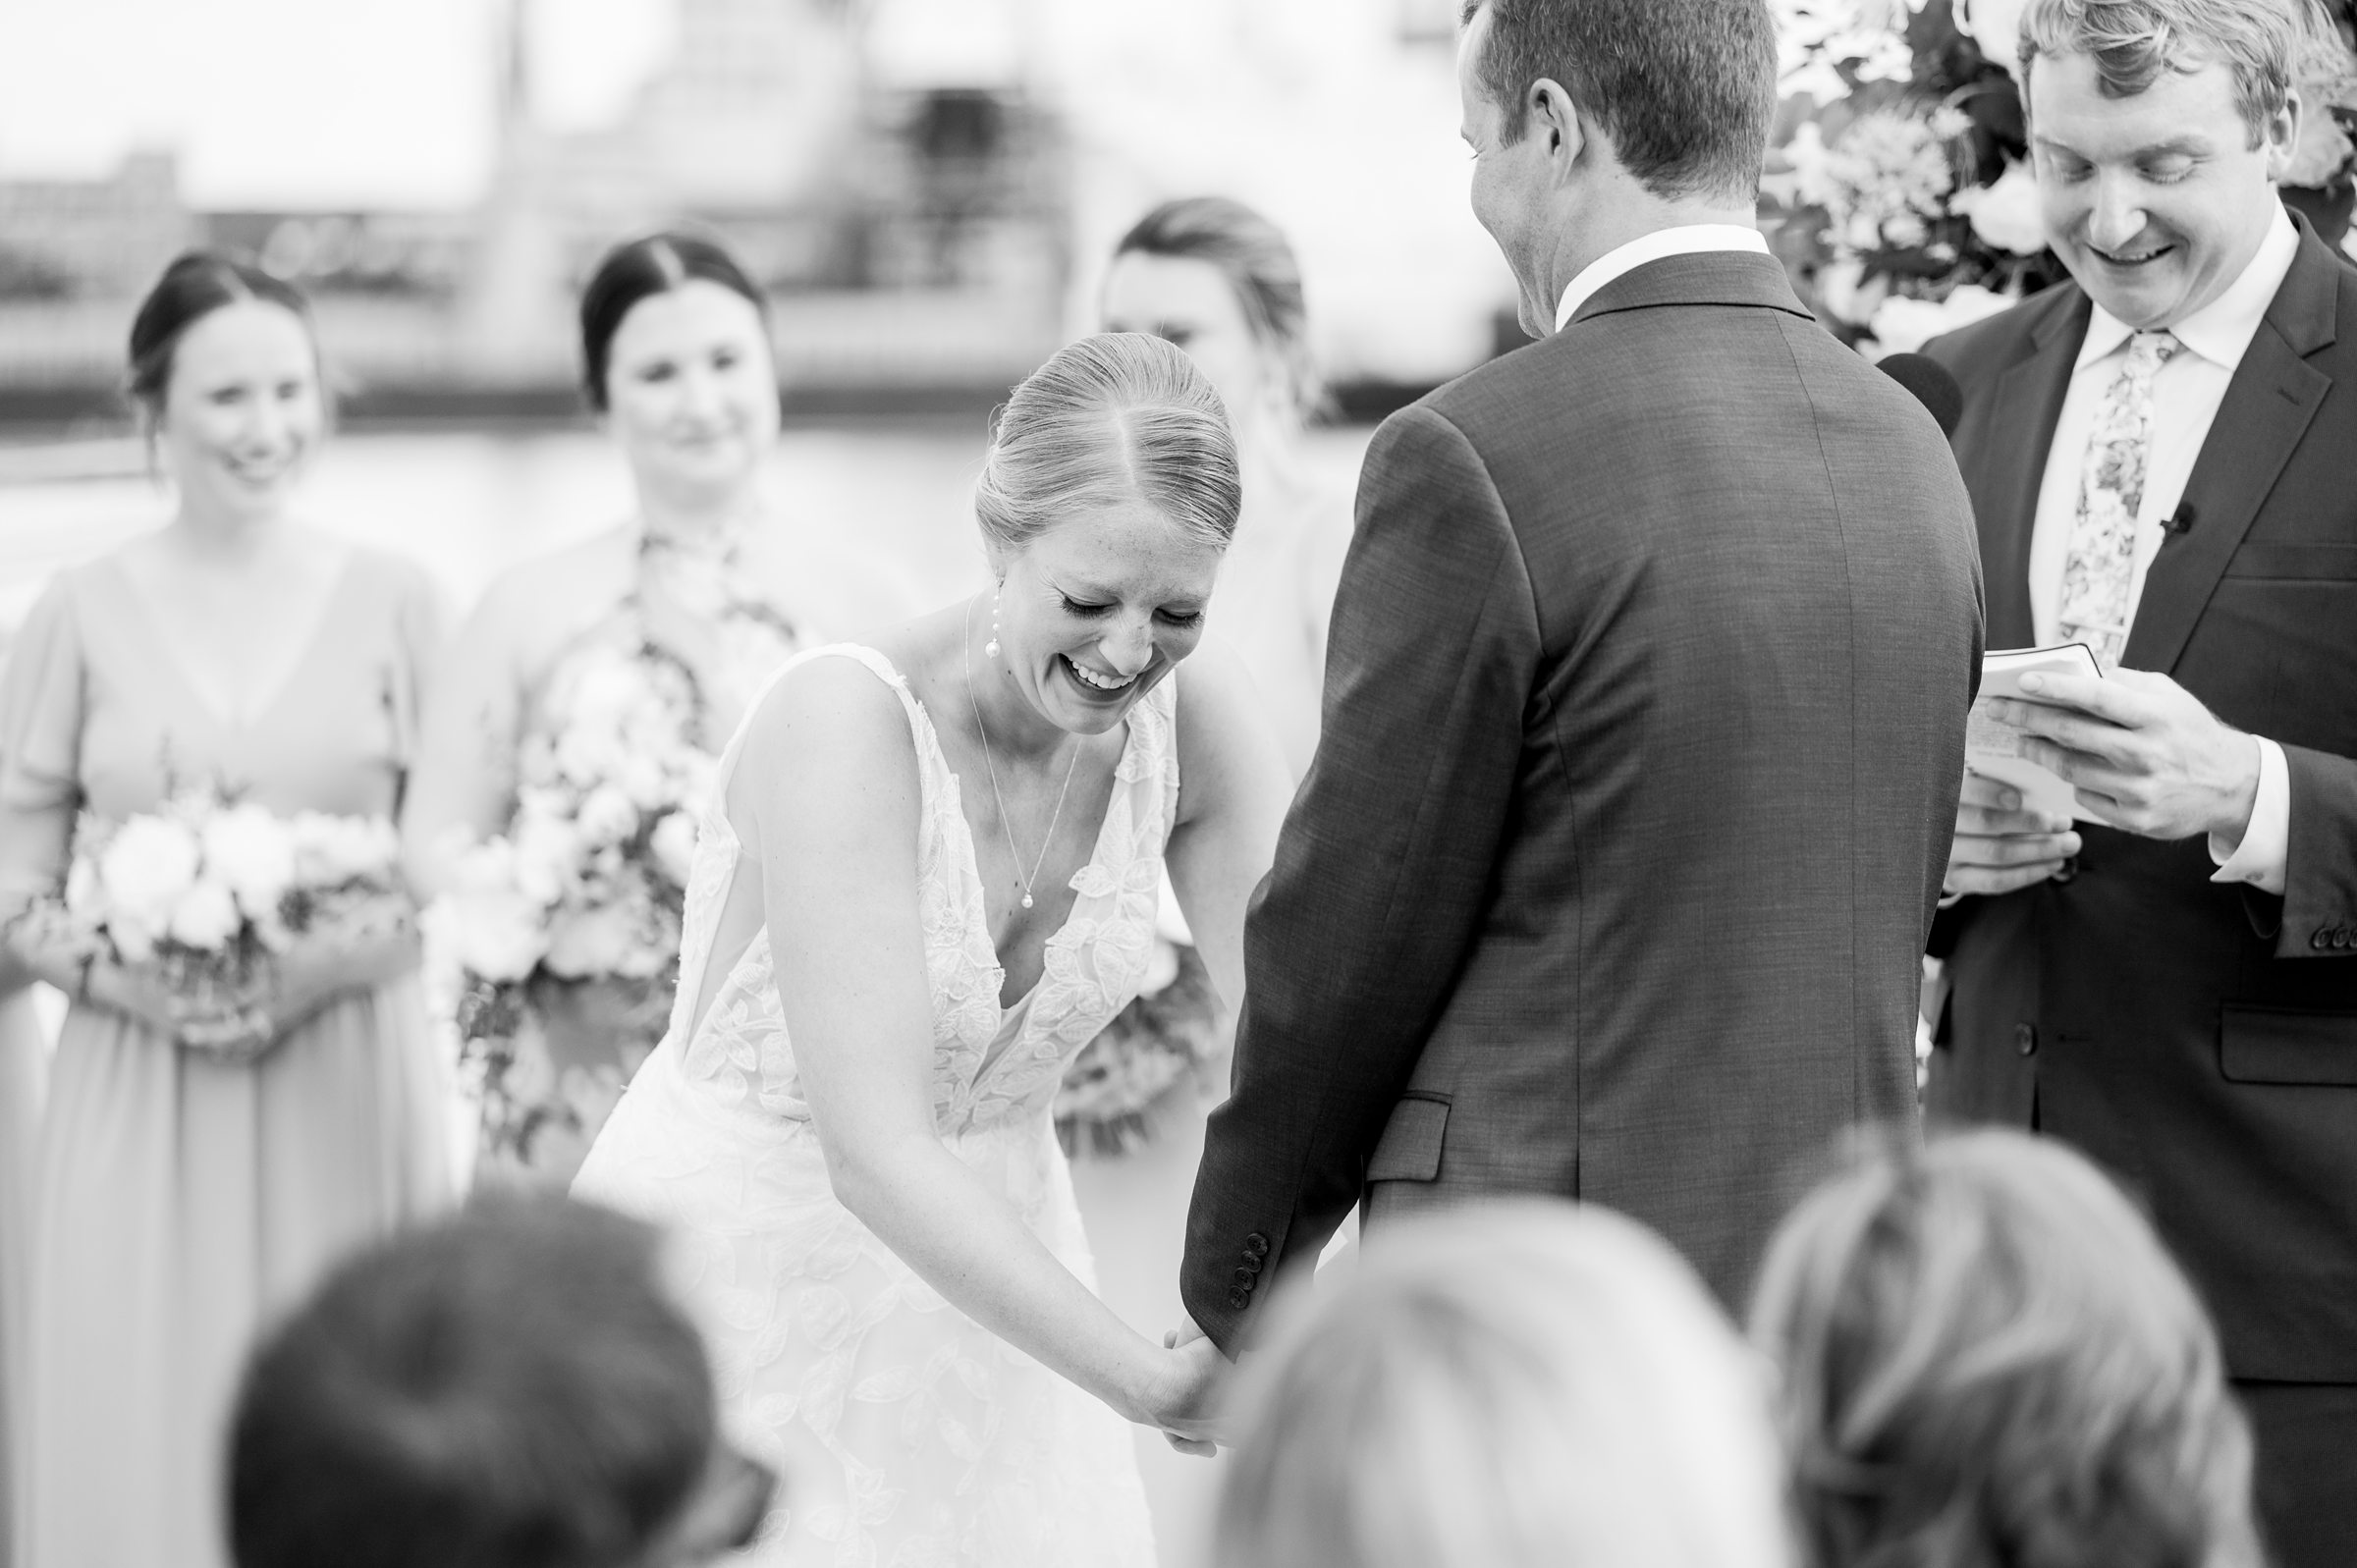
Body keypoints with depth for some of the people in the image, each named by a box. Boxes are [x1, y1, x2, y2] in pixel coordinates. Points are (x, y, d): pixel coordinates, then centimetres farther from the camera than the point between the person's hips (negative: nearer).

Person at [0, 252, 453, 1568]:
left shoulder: (394, 603, 2)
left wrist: (328, 967, -13)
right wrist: (124, 979, -14)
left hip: (354, 1086, 0)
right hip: (144, 1099, 0)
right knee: (155, 1421, -1)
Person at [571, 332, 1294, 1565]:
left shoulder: (1192, 717, -10)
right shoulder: (845, 722, -26)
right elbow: (877, 1157, -31)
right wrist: (1148, 1382, -37)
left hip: (977, 1297, 5)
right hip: (741, 1289, -5)